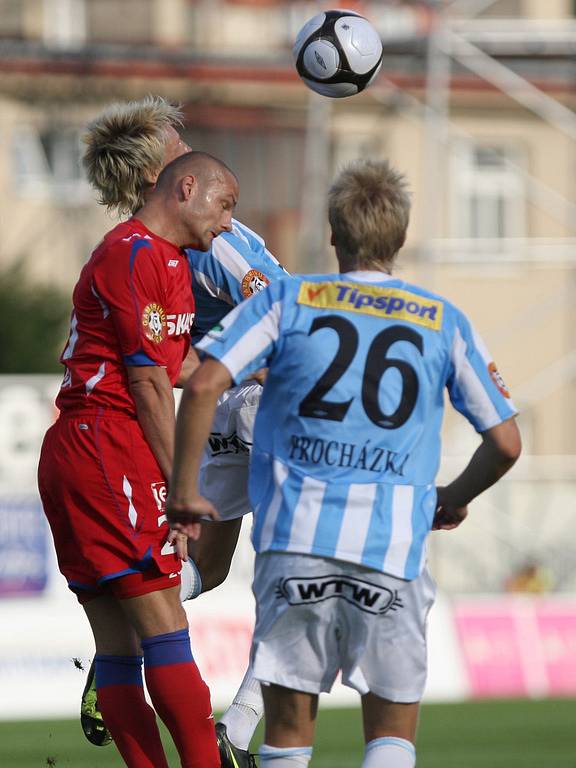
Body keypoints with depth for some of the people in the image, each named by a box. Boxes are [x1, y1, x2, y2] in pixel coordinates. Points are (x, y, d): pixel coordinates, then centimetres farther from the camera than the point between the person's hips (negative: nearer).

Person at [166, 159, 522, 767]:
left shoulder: (286, 300, 8)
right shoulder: (444, 322, 11)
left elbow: (203, 385, -5)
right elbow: (505, 443, 13)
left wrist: (183, 489, 5)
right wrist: (453, 500, 32)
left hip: (295, 537, 0)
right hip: (393, 547, 0)